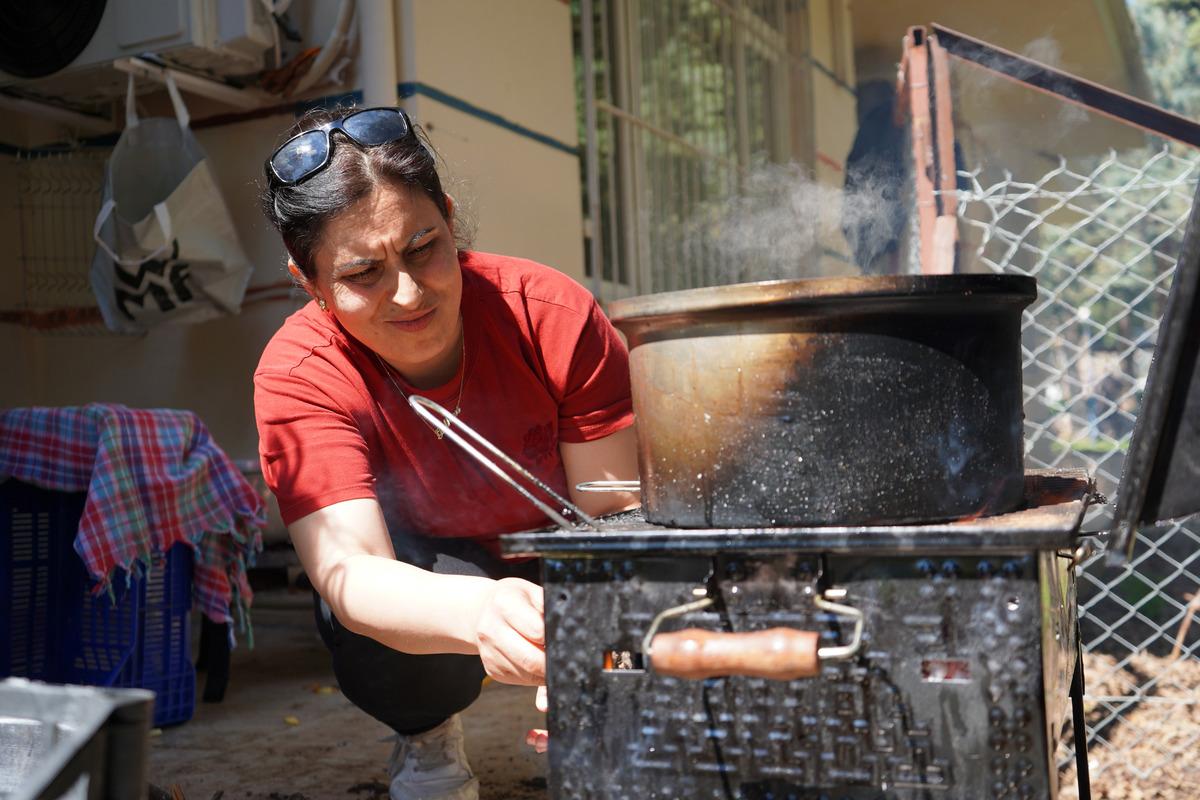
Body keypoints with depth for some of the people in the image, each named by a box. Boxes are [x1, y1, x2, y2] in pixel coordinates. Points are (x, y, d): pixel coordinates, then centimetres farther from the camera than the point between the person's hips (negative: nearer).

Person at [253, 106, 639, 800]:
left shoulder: (553, 314, -26)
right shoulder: (298, 377, -28)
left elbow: (615, 514, -24)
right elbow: (351, 573, -41)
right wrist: (481, 612, -64)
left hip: (555, 562, 2)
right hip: (422, 582, -2)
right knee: (366, 634, -36)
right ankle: (426, 739, 2)